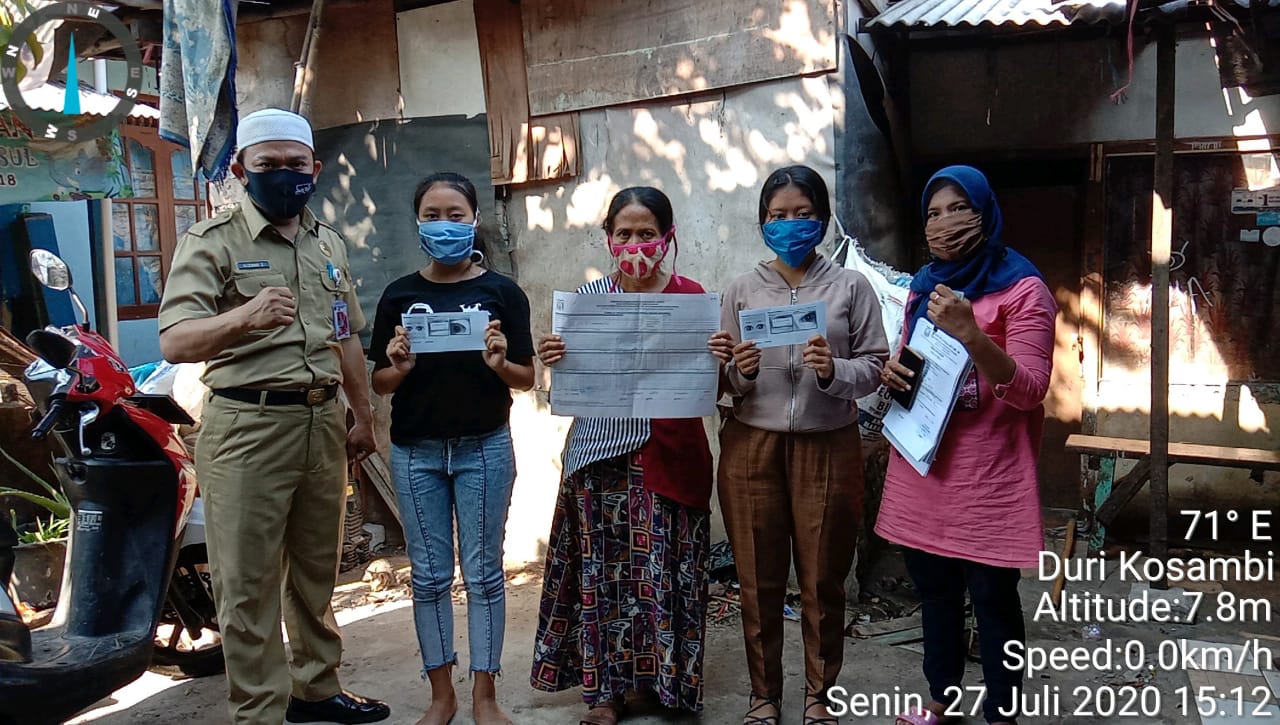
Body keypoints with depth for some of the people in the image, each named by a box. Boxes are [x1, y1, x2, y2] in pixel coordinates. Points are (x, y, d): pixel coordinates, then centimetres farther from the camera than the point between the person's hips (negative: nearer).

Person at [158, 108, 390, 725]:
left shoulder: (328, 243, 14)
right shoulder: (212, 241, -6)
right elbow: (174, 343, -19)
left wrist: (363, 414, 18)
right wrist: (243, 317, -38)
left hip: (323, 422, 6)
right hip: (248, 426, -6)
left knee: (316, 571, 17)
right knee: (249, 586, 0)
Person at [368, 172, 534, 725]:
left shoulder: (501, 293, -1)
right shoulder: (400, 295, 3)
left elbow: (527, 379, 0)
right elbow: (380, 384, 6)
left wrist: (499, 364, -21)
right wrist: (400, 366, -16)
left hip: (484, 448, -2)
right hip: (415, 451, 2)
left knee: (483, 571, 6)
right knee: (429, 575, 9)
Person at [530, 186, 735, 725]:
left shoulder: (691, 297, 1)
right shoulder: (588, 297, 6)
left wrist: (720, 361, -17)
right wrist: (552, 360, -12)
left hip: (668, 453, -1)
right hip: (599, 453, 2)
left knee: (663, 568, 2)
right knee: (601, 568, 5)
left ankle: (668, 681, 21)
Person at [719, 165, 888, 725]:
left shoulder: (851, 286, 3)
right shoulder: (741, 290, 6)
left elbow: (875, 366, 0)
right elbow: (721, 383, 6)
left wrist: (834, 371, -19)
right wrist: (740, 373, -15)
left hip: (827, 447, -1)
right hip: (751, 446, 1)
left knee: (823, 580, 8)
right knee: (758, 580, 8)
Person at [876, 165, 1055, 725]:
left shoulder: (1022, 290, -8)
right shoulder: (923, 286, 13)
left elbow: (1028, 390, -16)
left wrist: (968, 332, -30)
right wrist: (893, 371, 0)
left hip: (986, 477, -6)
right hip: (921, 468, 7)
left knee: (993, 599, 1)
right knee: (933, 591, 17)